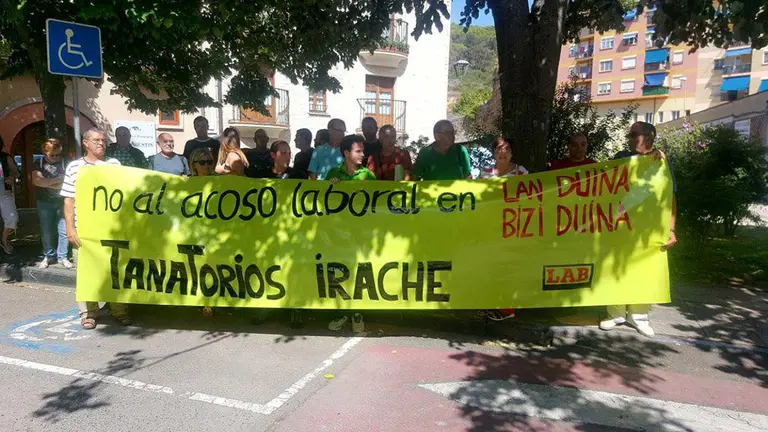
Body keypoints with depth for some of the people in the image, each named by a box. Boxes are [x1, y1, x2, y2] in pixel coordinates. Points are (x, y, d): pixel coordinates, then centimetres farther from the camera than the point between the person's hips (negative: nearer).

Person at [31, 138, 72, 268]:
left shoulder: (64, 162, -2)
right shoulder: (38, 163, 2)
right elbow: (36, 181, -13)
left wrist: (46, 183, -10)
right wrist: (57, 180, -13)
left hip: (62, 202, -1)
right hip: (45, 203, 1)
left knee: (64, 231, -1)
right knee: (46, 232, 9)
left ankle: (62, 257, 12)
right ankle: (48, 256, 23)